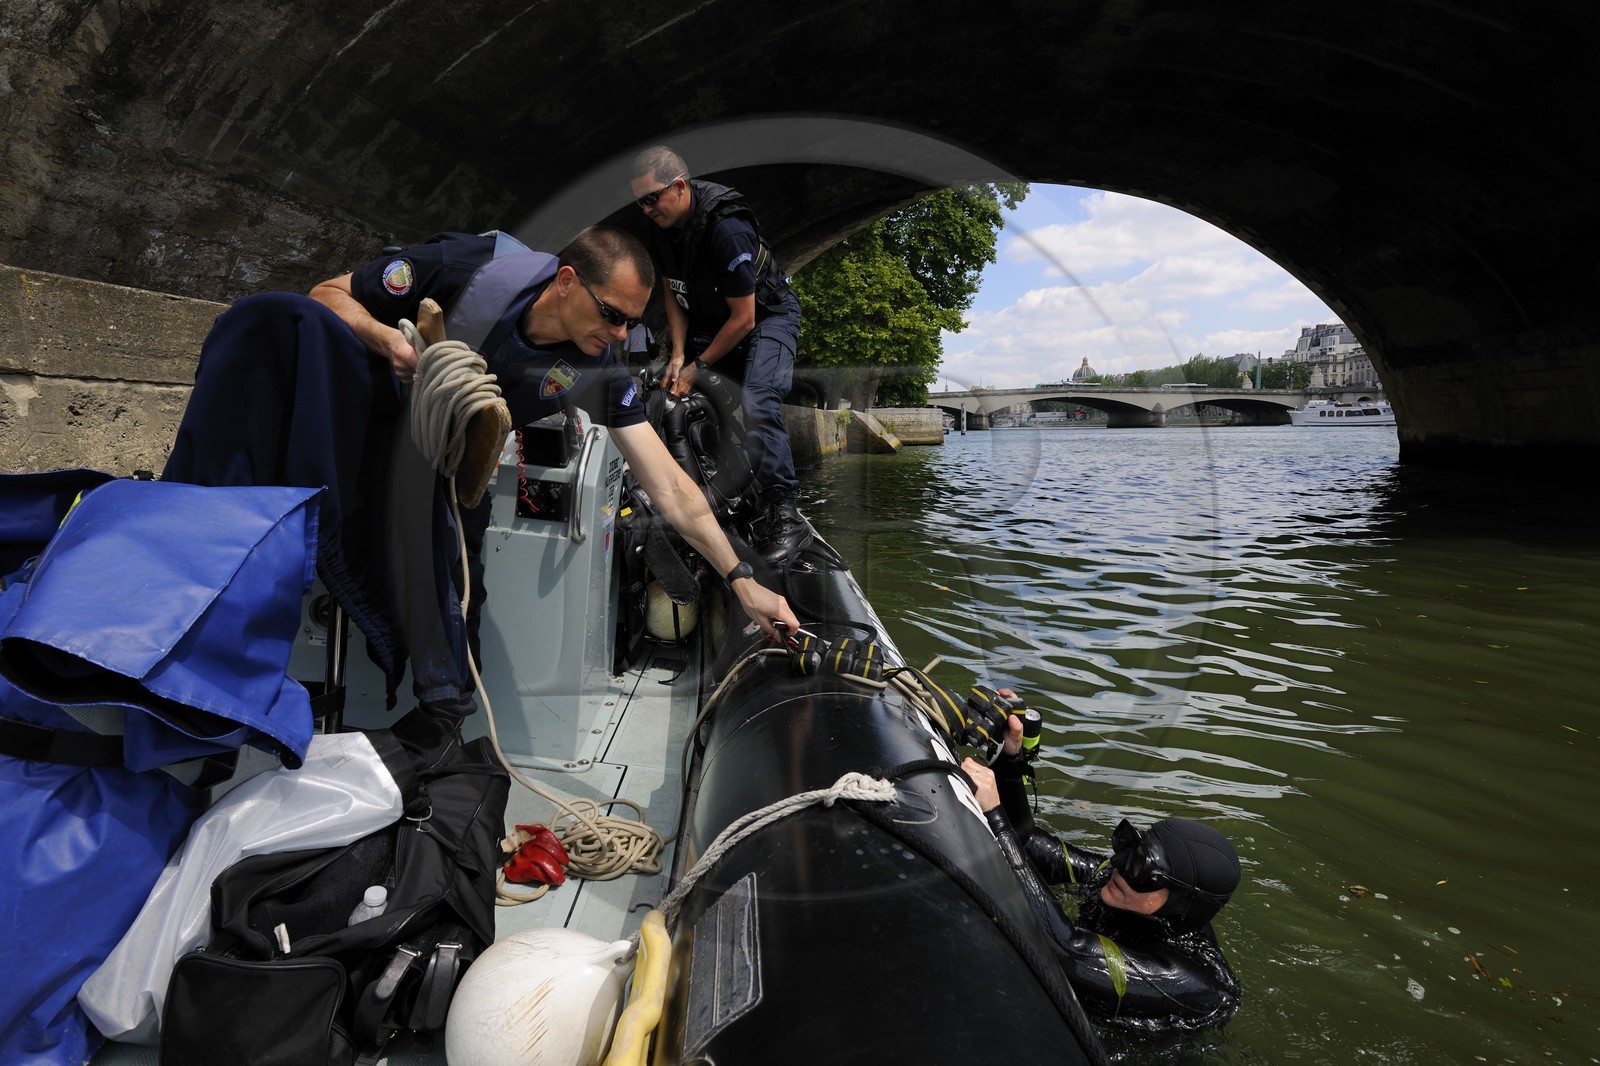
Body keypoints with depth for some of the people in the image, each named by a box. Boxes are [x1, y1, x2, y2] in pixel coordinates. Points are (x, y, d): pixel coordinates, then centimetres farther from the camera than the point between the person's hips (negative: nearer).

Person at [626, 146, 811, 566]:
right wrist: (678, 355, -6)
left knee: (757, 402, -31)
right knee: (666, 395, 3)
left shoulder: (727, 229, -32)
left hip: (767, 316, -8)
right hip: (711, 318, 9)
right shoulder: (662, 225, -8)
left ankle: (784, 513, -30)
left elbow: (743, 319, -26)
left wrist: (699, 366, -17)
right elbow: (672, 292, 5)